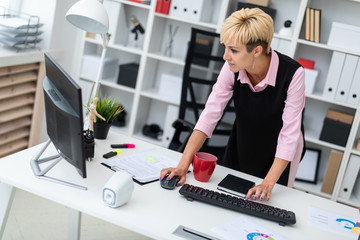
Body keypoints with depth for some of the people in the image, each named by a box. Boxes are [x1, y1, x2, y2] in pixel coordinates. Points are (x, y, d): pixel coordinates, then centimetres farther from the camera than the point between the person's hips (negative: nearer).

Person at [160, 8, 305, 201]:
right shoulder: (232, 68, -22)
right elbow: (210, 115, -22)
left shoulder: (292, 74, -32)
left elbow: (289, 134, -29)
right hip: (243, 140, 3)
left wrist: (268, 183, -33)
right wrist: (183, 165, -28)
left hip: (280, 150, -3)